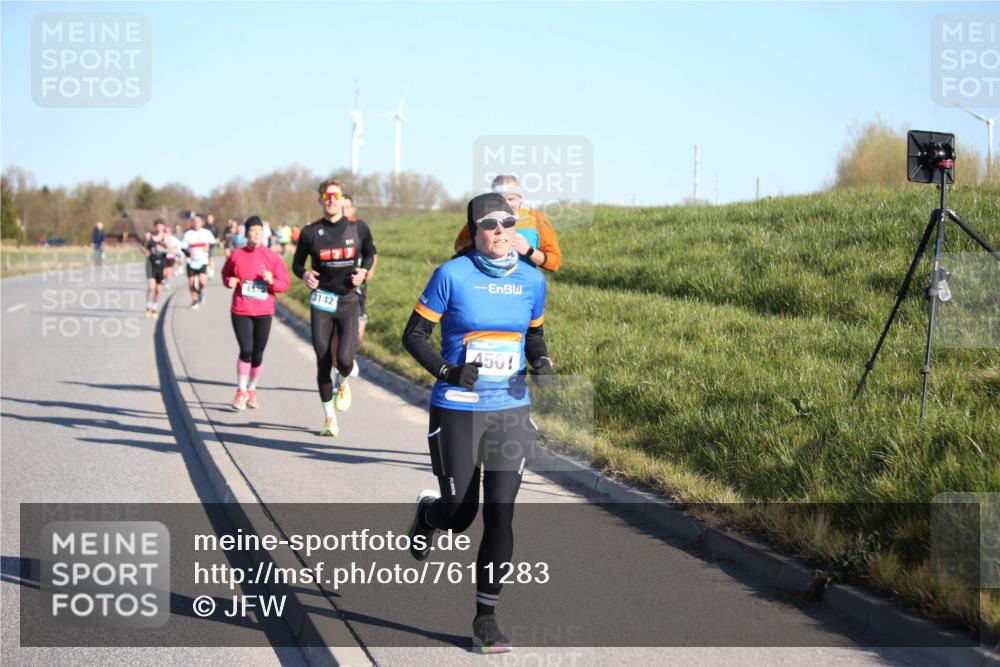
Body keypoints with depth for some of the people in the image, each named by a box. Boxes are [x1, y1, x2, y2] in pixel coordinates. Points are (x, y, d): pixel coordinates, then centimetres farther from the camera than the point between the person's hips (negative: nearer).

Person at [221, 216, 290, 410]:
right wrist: (229, 282, -6)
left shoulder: (272, 257, -1)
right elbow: (225, 274, 16)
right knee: (246, 351, -13)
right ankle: (241, 391, 3)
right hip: (240, 311, -1)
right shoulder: (236, 255, 0)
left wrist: (271, 281, -18)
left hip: (264, 313, 1)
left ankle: (252, 389, 28)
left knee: (257, 354, 7)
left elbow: (285, 283, 2)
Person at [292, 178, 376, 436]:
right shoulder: (311, 232, -1)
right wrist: (305, 275, -12)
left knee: (344, 359, -16)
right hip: (321, 302, 1)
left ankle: (342, 383, 22)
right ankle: (330, 419, 17)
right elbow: (297, 263, 10)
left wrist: (363, 271, -3)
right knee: (323, 364, 2)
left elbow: (370, 253, 17)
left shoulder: (358, 228, 0)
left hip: (348, 301, 0)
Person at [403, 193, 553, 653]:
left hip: (511, 412, 3)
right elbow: (414, 335, -4)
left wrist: (541, 364, -3)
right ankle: (427, 511, 44)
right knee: (459, 516, 5)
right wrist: (446, 371, -19)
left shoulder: (532, 281, 2)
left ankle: (485, 618, 8)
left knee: (500, 515, -3)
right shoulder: (452, 275, -9)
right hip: (457, 412, -2)